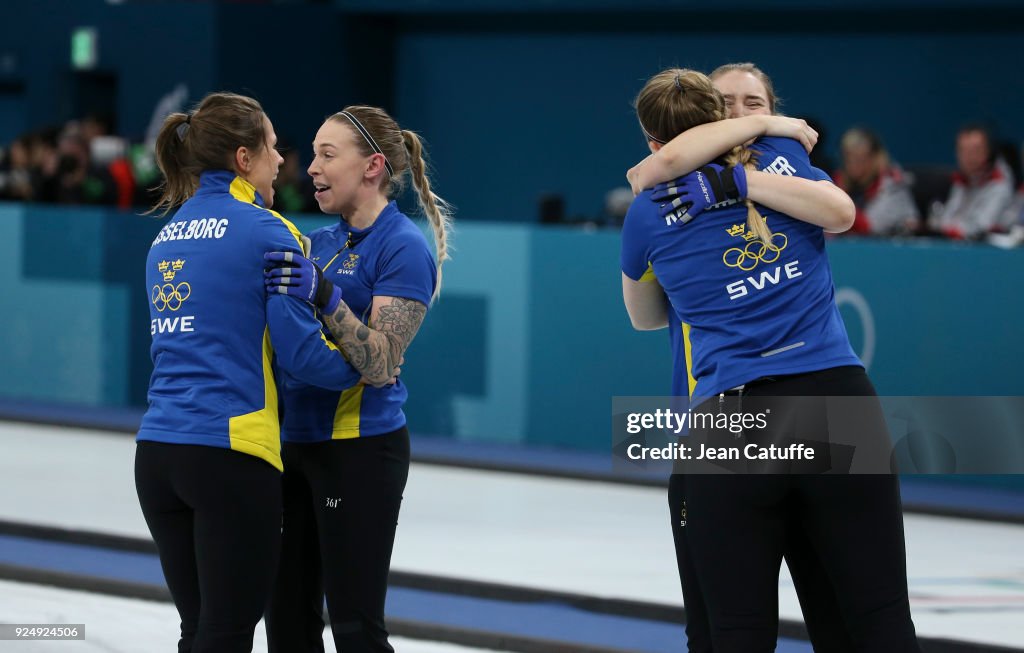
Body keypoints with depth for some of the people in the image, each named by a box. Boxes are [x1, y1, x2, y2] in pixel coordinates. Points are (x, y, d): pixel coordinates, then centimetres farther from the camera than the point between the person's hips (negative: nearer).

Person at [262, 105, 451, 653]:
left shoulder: (403, 248, -12)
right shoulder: (320, 243, 13)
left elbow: (381, 364, -21)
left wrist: (325, 296, -31)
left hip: (359, 453, -8)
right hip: (296, 443, 8)